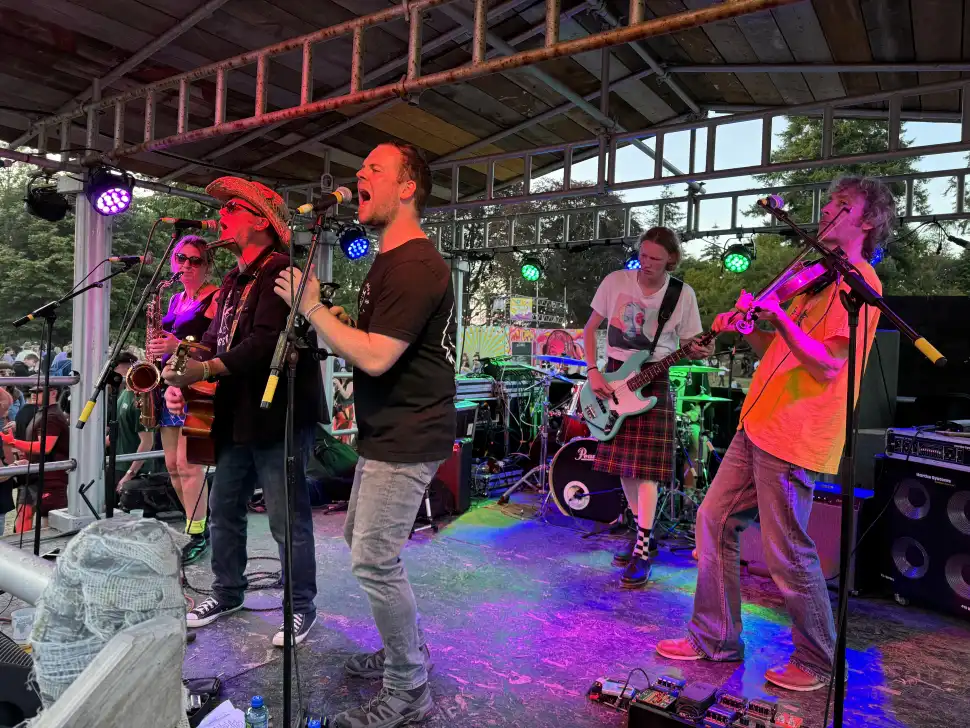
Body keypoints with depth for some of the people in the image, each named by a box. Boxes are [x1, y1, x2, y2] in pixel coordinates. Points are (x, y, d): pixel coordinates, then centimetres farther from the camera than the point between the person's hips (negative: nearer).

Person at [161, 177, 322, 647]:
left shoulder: (282, 273, -14)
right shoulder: (233, 282, 17)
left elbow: (266, 343, -26)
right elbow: (215, 340, 15)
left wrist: (205, 370, -26)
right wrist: (183, 380, -1)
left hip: (279, 420, -9)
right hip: (237, 418, 10)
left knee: (288, 520, 2)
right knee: (223, 509, 19)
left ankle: (301, 606, 20)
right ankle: (227, 592, 38)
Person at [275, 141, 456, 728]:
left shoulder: (415, 265, -19)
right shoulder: (391, 259, 16)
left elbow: (376, 357, -25)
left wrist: (313, 309, -16)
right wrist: (324, 316, 6)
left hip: (408, 438, -11)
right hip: (387, 431, 11)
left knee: (374, 560, -6)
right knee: (360, 539, 20)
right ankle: (409, 649, 37)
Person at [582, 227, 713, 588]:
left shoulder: (683, 294, -5)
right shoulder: (616, 281, -2)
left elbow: (688, 344, 2)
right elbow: (590, 328, 4)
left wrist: (699, 352, -22)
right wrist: (593, 371, -6)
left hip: (652, 381, -3)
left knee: (645, 466, -8)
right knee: (620, 461, 8)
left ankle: (642, 550, 1)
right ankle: (644, 533, 25)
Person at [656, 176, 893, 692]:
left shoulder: (860, 281, -9)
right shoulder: (821, 277, 21)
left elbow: (828, 364, -19)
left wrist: (780, 318, -29)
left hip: (792, 436, -10)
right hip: (759, 426, 10)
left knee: (788, 554, -1)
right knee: (715, 520, 10)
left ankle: (817, 663, 22)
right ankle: (715, 639, 23)